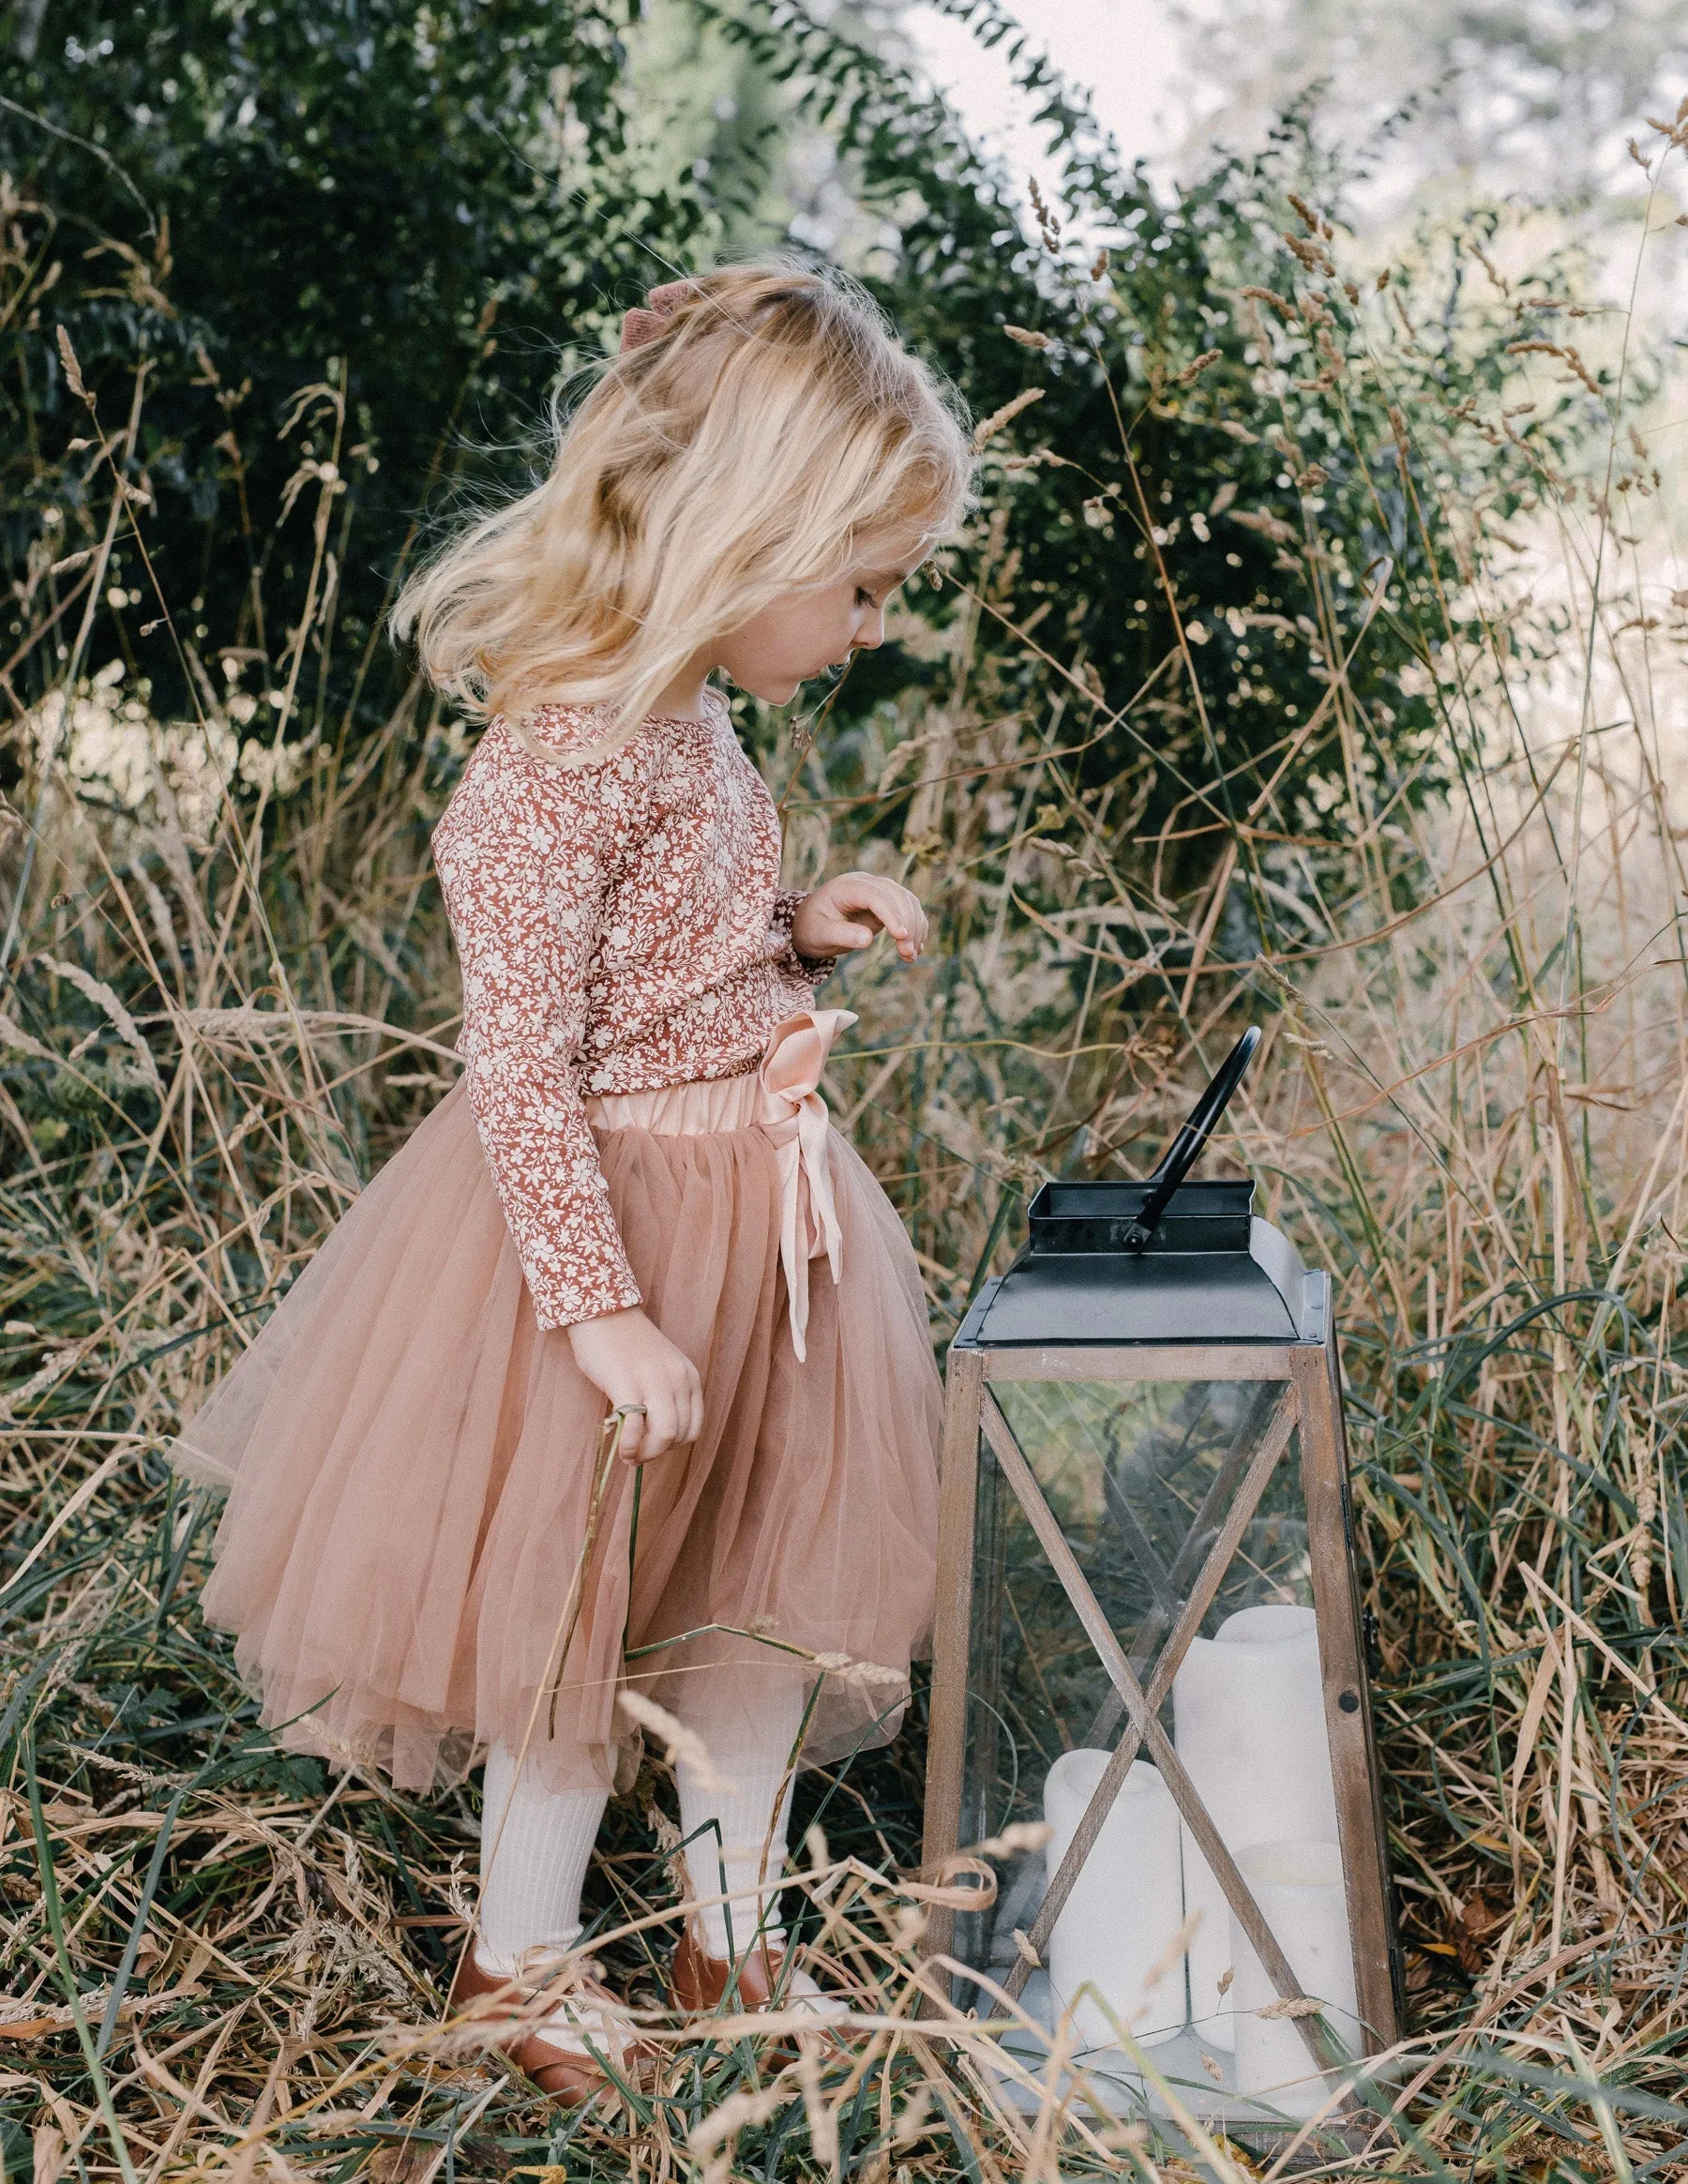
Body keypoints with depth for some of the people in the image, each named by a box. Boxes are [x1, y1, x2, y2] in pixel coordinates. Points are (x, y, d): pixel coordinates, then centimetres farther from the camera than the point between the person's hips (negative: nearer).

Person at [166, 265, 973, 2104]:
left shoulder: (683, 715, 4)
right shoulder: (557, 761, -25)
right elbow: (522, 1070, -25)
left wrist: (795, 929, 3)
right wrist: (604, 1310, -25)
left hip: (754, 1194, 9)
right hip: (607, 1212, -9)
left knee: (772, 1576, 18)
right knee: (585, 1601, 8)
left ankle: (732, 1934, 36)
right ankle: (520, 1954, 32)